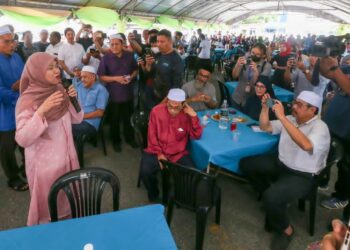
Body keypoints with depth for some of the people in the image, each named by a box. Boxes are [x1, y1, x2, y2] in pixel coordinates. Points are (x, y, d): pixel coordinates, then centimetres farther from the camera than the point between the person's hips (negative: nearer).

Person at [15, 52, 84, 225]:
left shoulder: (60, 91, -2)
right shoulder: (27, 101, -19)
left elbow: (77, 119, 4)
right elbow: (22, 139, -25)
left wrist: (74, 100, -14)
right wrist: (42, 110, -33)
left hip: (66, 156, 5)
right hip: (44, 162, -5)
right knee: (48, 206, 13)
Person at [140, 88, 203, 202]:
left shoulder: (187, 114, -8)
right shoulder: (156, 111, -10)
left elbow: (196, 136, -11)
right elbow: (152, 136, -3)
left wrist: (194, 116, -22)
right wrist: (159, 153, -10)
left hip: (179, 153, 1)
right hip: (157, 151, 0)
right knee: (145, 172, -24)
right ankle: (153, 193, 10)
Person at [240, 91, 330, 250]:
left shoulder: (320, 127, -19)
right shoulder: (290, 119, 3)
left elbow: (306, 145, -41)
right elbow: (265, 127, 11)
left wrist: (282, 117, -41)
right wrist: (265, 108, -8)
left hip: (302, 176, -8)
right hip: (280, 164, 8)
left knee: (271, 196, -31)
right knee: (246, 164, 1)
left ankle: (285, 230, 2)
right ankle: (271, 201, 16)